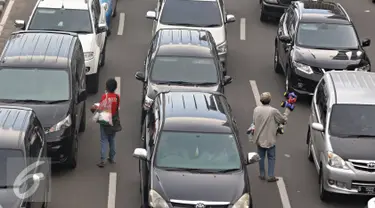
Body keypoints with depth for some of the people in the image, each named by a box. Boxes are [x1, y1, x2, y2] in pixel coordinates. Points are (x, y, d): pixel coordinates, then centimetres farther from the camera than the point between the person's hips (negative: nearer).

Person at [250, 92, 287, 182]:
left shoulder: (256, 110, -5)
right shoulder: (273, 111, -18)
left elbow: (254, 122, 6)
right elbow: (283, 120, -5)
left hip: (259, 138, 4)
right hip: (270, 138, -4)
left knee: (261, 157, 15)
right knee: (271, 157, 7)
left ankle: (262, 174, 22)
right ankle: (271, 176, 5)